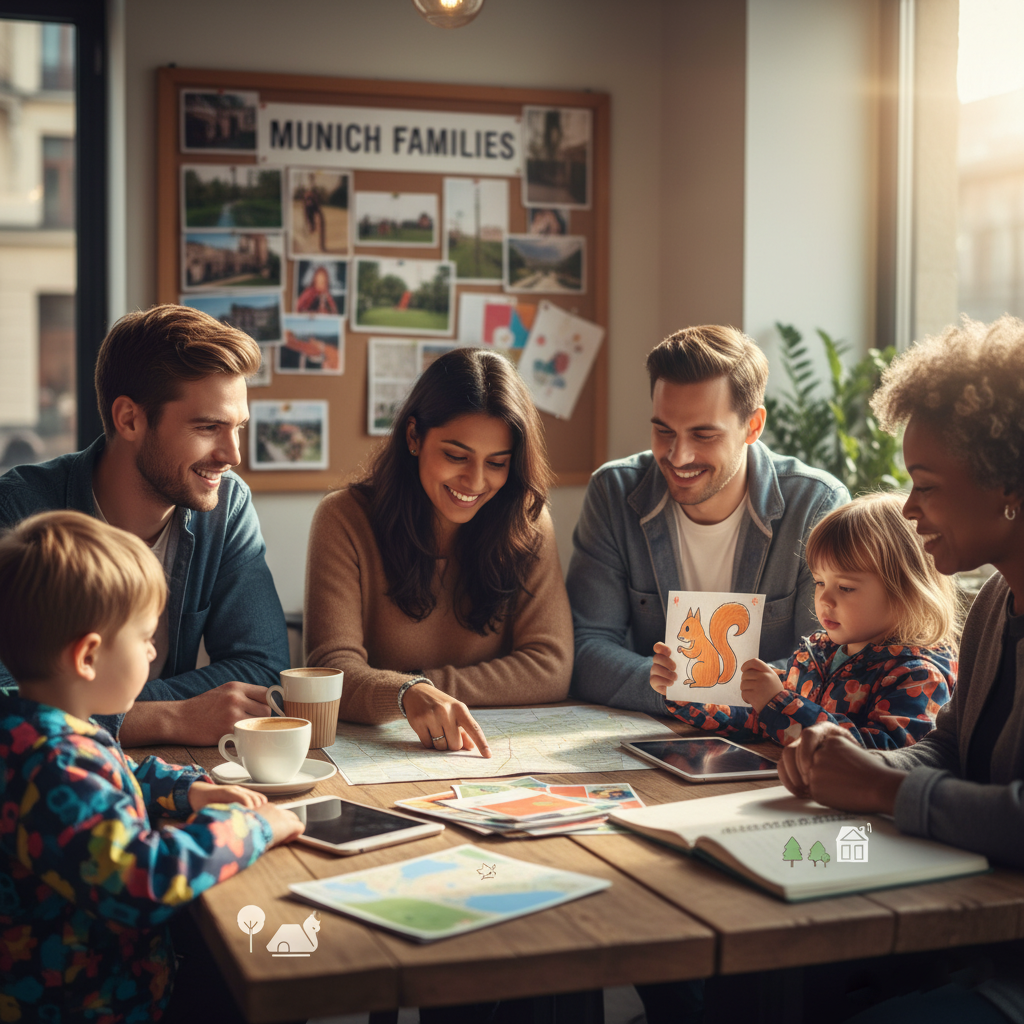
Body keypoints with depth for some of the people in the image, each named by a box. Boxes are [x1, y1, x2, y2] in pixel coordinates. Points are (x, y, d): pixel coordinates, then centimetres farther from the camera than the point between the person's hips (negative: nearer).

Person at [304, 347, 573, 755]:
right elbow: (333, 669, -14)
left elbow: (551, 668, -4)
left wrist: (428, 688, -13)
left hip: (494, 757, 1)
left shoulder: (526, 524, 1)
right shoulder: (345, 519, -6)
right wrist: (408, 694, -33)